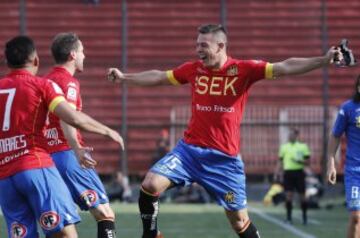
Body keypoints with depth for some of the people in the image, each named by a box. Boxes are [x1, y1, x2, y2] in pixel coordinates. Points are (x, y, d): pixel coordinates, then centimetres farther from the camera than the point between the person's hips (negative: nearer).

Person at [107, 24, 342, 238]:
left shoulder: (244, 70, -7)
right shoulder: (193, 69, 5)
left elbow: (284, 67, -15)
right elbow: (159, 77, 20)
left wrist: (323, 60, -26)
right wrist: (124, 77, 23)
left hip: (224, 158, -3)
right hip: (190, 149, 3)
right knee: (150, 185, -17)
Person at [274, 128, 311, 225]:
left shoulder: (303, 146, 4)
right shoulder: (284, 147, 12)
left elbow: (307, 162, 2)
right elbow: (280, 162, 14)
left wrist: (299, 161, -16)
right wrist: (277, 174, 3)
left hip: (299, 172, -2)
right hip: (288, 172, 2)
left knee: (302, 195, 3)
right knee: (288, 195, -5)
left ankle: (304, 216, 16)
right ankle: (289, 217, 0)